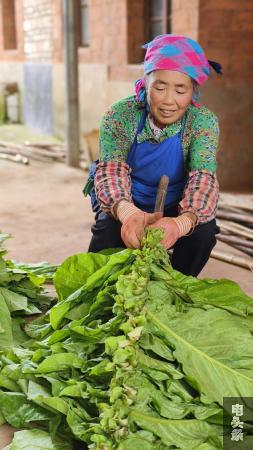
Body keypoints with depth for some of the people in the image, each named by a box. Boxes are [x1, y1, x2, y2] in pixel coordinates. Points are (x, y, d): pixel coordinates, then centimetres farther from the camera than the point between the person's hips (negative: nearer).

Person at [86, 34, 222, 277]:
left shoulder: (203, 122, -20)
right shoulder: (120, 116, -21)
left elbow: (203, 178, -33)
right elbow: (112, 170, -33)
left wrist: (181, 223, -57)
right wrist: (128, 212, -59)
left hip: (174, 208, 1)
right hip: (125, 205, 0)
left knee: (204, 229, -28)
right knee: (108, 228, -31)